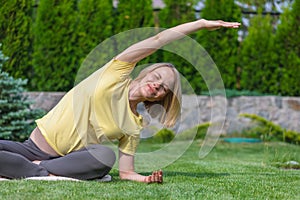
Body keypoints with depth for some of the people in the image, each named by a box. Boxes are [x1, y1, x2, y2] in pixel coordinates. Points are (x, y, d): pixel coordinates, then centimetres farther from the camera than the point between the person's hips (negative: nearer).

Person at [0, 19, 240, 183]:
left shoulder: (134, 127, 5)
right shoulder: (117, 74, -1)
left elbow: (126, 172, 5)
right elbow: (159, 39, -5)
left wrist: (146, 179, -18)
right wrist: (201, 23, -1)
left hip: (64, 160, 3)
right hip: (35, 146, -3)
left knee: (106, 156, -33)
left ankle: (38, 167, -27)